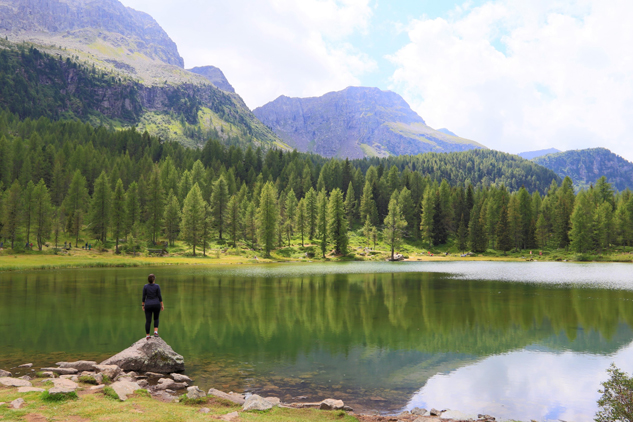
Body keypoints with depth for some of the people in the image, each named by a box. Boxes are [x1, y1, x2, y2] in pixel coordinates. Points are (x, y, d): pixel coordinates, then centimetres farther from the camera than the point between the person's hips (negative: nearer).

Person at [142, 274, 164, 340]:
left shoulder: (145, 286, -6)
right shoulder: (157, 286, -9)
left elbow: (144, 297, -3)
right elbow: (159, 296, -8)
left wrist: (143, 305, 8)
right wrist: (162, 305, 0)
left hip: (148, 306, 1)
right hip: (156, 305, 0)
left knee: (148, 321, 7)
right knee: (156, 319, 19)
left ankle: (147, 336, 9)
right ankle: (155, 332, 2)